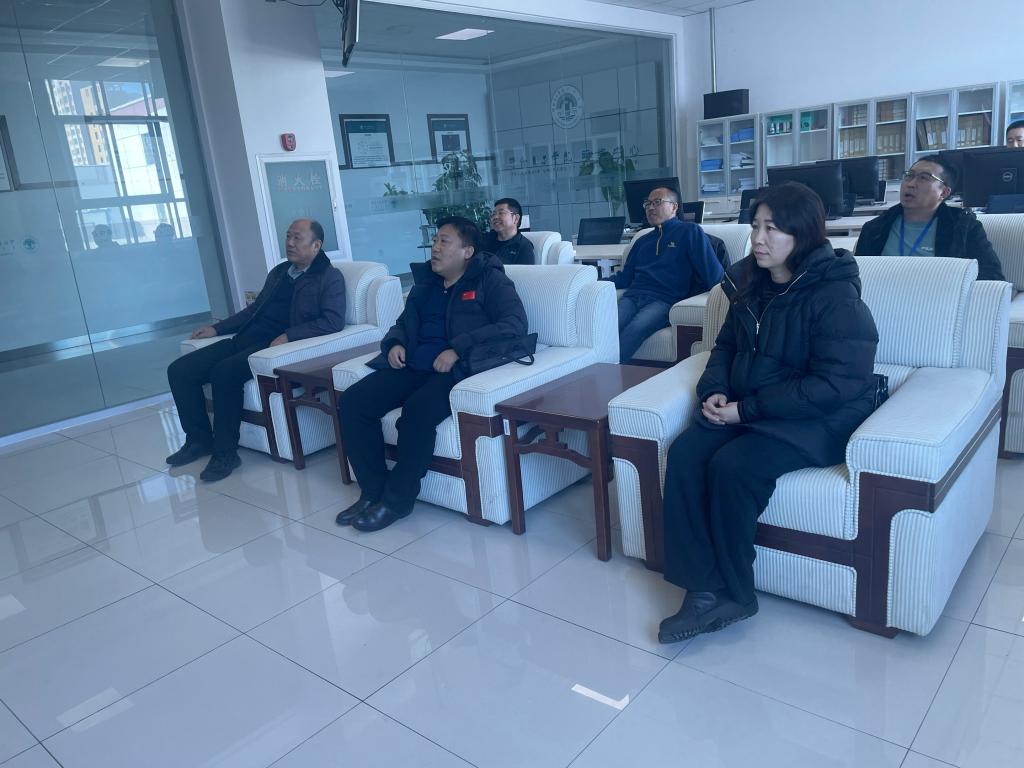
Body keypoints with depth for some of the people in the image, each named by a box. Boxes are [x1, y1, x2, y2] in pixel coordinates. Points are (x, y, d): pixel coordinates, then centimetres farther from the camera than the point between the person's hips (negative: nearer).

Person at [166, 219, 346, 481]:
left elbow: (334, 321, -13)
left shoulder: (330, 277, 1)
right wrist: (217, 328, 20)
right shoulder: (278, 272, 24)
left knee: (225, 371, -32)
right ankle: (199, 440, 9)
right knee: (179, 370, -5)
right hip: (246, 339, 8)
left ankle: (225, 452, -17)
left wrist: (288, 335, -22)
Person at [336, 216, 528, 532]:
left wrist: (459, 349, -23)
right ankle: (373, 491, -3)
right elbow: (402, 323, 31)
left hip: (460, 369, -7)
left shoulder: (490, 279, 0)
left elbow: (515, 324, -15)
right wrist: (395, 342, 5)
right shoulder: (425, 282, 20)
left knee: (418, 410, -35)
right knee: (352, 402, -14)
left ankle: (397, 501, -15)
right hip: (413, 366, 7)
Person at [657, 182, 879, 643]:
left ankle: (732, 594, -9)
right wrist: (715, 390, -4)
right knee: (684, 453, -20)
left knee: (732, 466, -30)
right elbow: (727, 345, 17)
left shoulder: (835, 295, -16)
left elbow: (835, 385, -21)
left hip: (817, 419, -6)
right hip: (745, 409, 7)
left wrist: (748, 408, -22)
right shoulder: (751, 283, 6)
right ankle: (704, 590, -17)